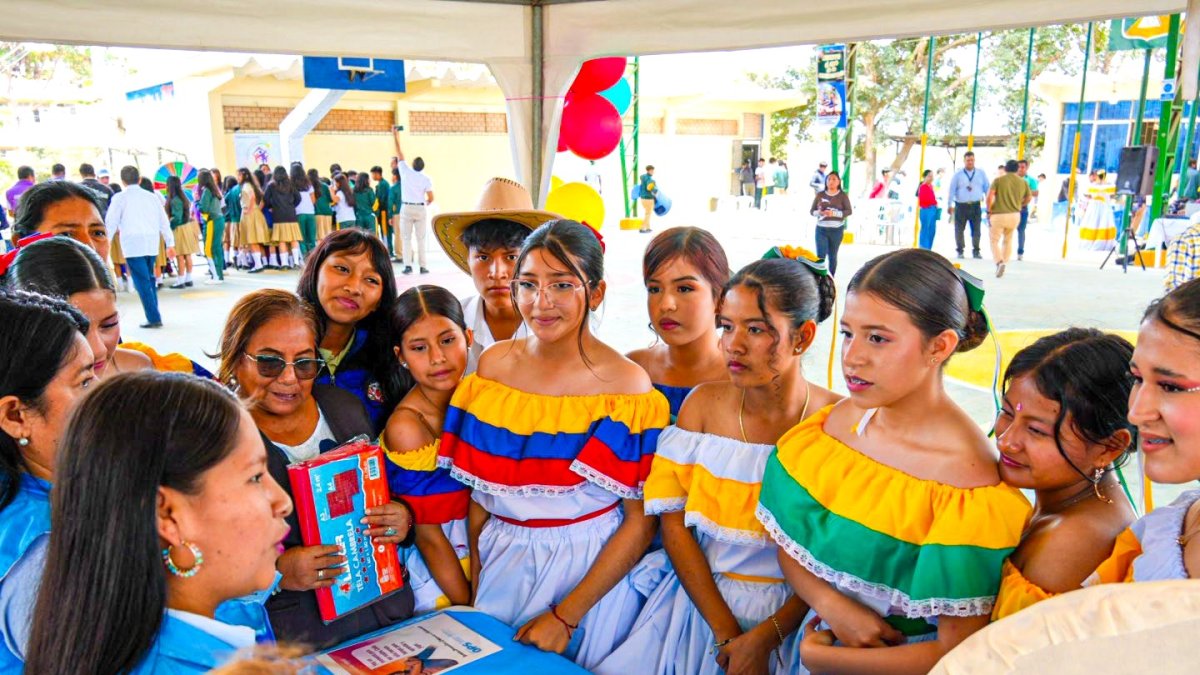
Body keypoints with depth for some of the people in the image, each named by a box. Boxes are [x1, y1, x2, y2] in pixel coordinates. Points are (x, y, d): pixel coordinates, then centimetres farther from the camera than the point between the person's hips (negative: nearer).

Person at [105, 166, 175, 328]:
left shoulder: (119, 197, 0)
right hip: (152, 244, 5)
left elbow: (111, 222, 0)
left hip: (133, 244, -5)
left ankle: (154, 318, -9)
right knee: (149, 278, 15)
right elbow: (164, 221, 14)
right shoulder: (151, 196, 13)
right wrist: (170, 243, 19)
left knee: (142, 282, -5)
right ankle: (154, 315, 14)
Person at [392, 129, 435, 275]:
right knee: (421, 238, 3)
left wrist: (396, 137, 19)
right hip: (420, 209, 0)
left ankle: (408, 265, -7)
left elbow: (400, 155, 10)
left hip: (406, 208, 0)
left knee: (406, 238, 1)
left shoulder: (406, 172, -2)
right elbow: (431, 198, -4)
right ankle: (422, 266, 0)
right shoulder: (426, 179, -2)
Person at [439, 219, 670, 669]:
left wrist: (565, 616, -15)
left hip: (592, 570, -4)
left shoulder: (627, 384, -16)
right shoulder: (494, 365, -3)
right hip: (501, 565, 4)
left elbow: (641, 522, -14)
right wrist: (474, 584, -2)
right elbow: (478, 486, 3)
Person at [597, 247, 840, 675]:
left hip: (791, 618, -2)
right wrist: (725, 632, -10)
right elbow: (673, 523, -4)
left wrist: (765, 637, -13)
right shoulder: (703, 403, -2)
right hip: (700, 603, 3)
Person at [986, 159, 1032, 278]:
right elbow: (1029, 198, 12)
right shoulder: (1023, 182, 5)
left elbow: (990, 196, -16)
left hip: (998, 215, -4)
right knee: (1008, 240, 20)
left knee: (994, 240, 3)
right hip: (1015, 215, 4)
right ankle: (1004, 263, 21)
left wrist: (989, 211, -6)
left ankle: (999, 262, -19)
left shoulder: (999, 180, -7)